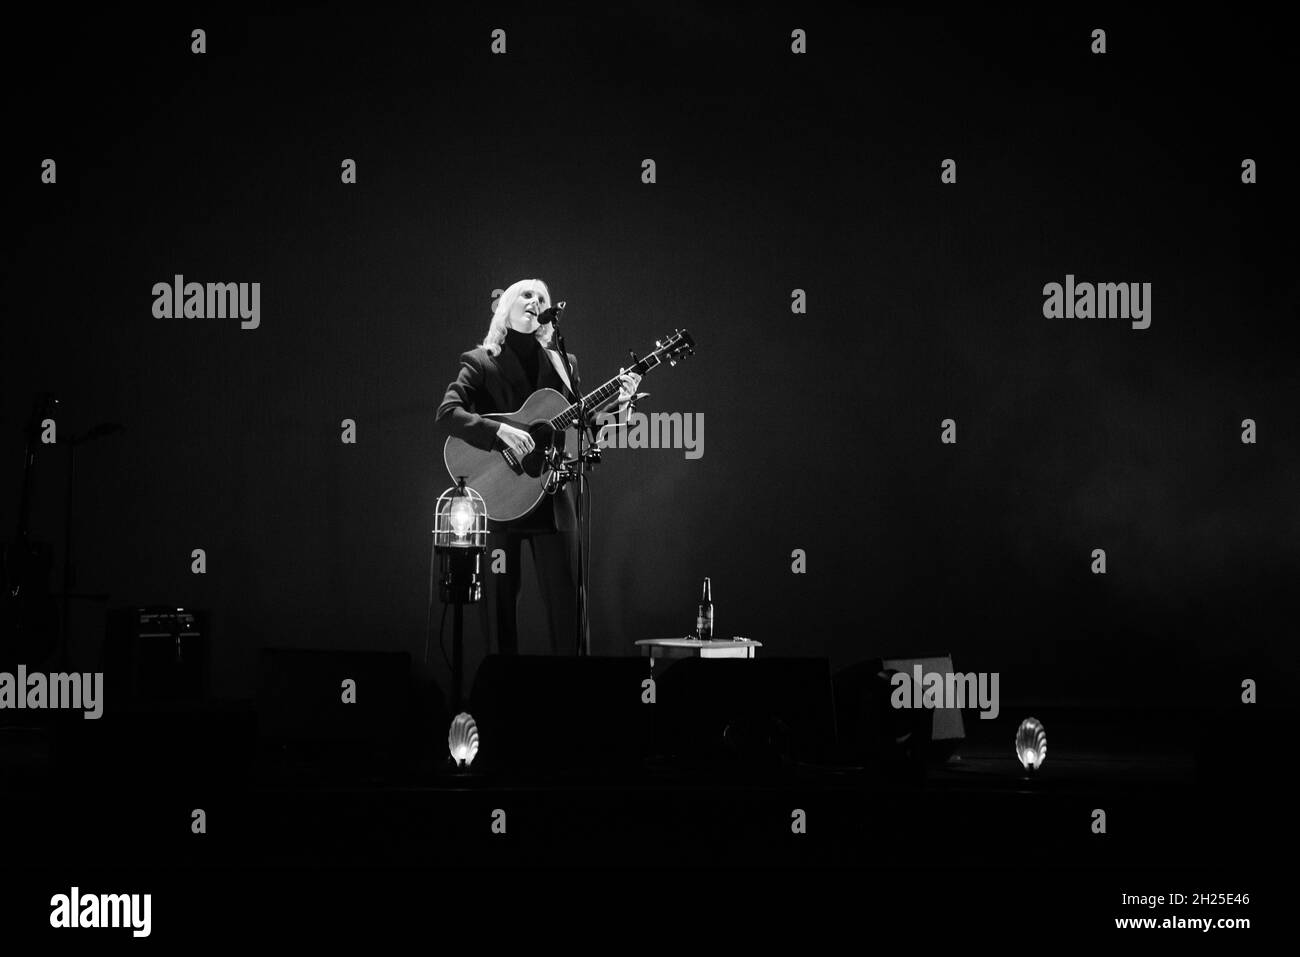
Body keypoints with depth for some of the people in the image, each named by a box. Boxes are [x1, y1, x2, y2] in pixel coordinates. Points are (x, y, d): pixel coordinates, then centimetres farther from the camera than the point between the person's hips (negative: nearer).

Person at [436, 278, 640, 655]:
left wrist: (618, 402, -2)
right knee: (498, 600, 1)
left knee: (565, 602, 0)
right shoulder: (481, 363, 1)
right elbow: (447, 413, -13)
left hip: (553, 498, 3)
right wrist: (500, 430, -25)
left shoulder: (563, 364, 14)